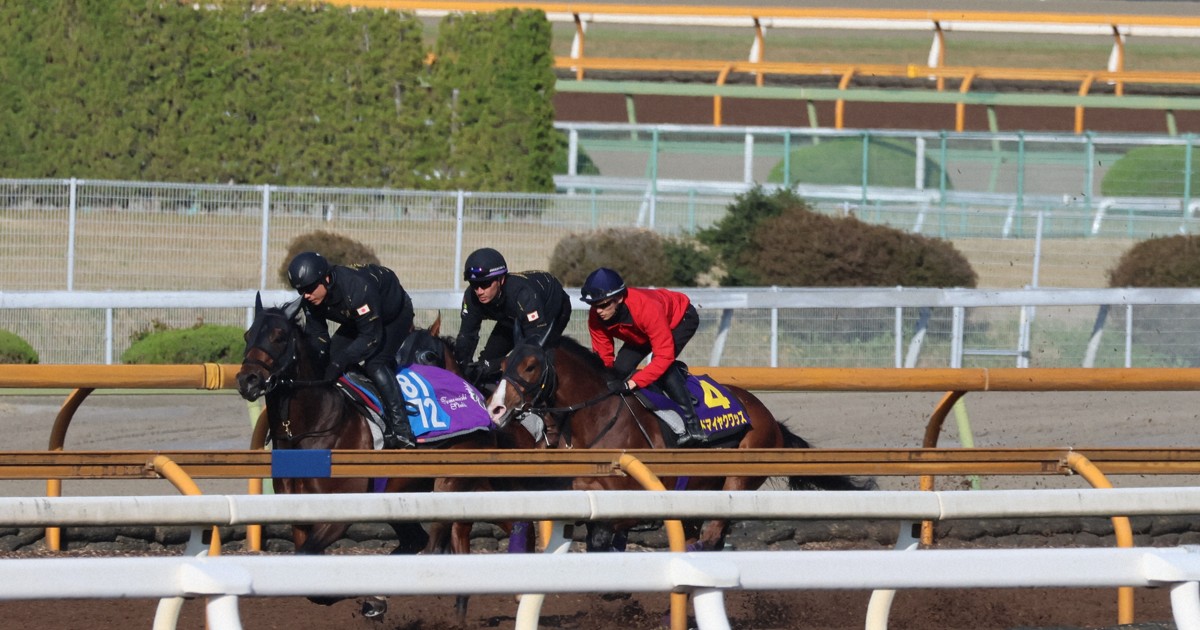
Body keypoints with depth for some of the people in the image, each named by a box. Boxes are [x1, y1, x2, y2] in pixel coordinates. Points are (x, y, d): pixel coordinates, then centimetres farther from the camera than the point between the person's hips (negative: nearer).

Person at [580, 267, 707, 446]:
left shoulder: (647, 308, -45)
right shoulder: (596, 318, -26)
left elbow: (664, 356, -45)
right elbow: (603, 357, -15)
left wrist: (632, 383, -51)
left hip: (682, 318, -7)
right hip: (643, 332, 7)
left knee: (662, 365, -30)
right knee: (621, 368, -12)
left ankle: (692, 424, -29)